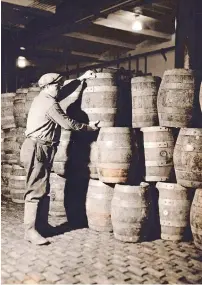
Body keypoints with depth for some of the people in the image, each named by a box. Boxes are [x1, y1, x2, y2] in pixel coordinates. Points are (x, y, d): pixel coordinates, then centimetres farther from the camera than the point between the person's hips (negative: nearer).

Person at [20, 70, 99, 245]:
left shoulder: (42, 99, 16)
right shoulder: (50, 104, -14)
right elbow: (68, 124, -12)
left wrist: (82, 79, 28)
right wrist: (88, 127, 1)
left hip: (36, 147, 11)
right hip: (36, 149, -11)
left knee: (41, 188, 12)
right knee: (36, 190, -10)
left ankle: (39, 222, 19)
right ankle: (30, 231, -8)